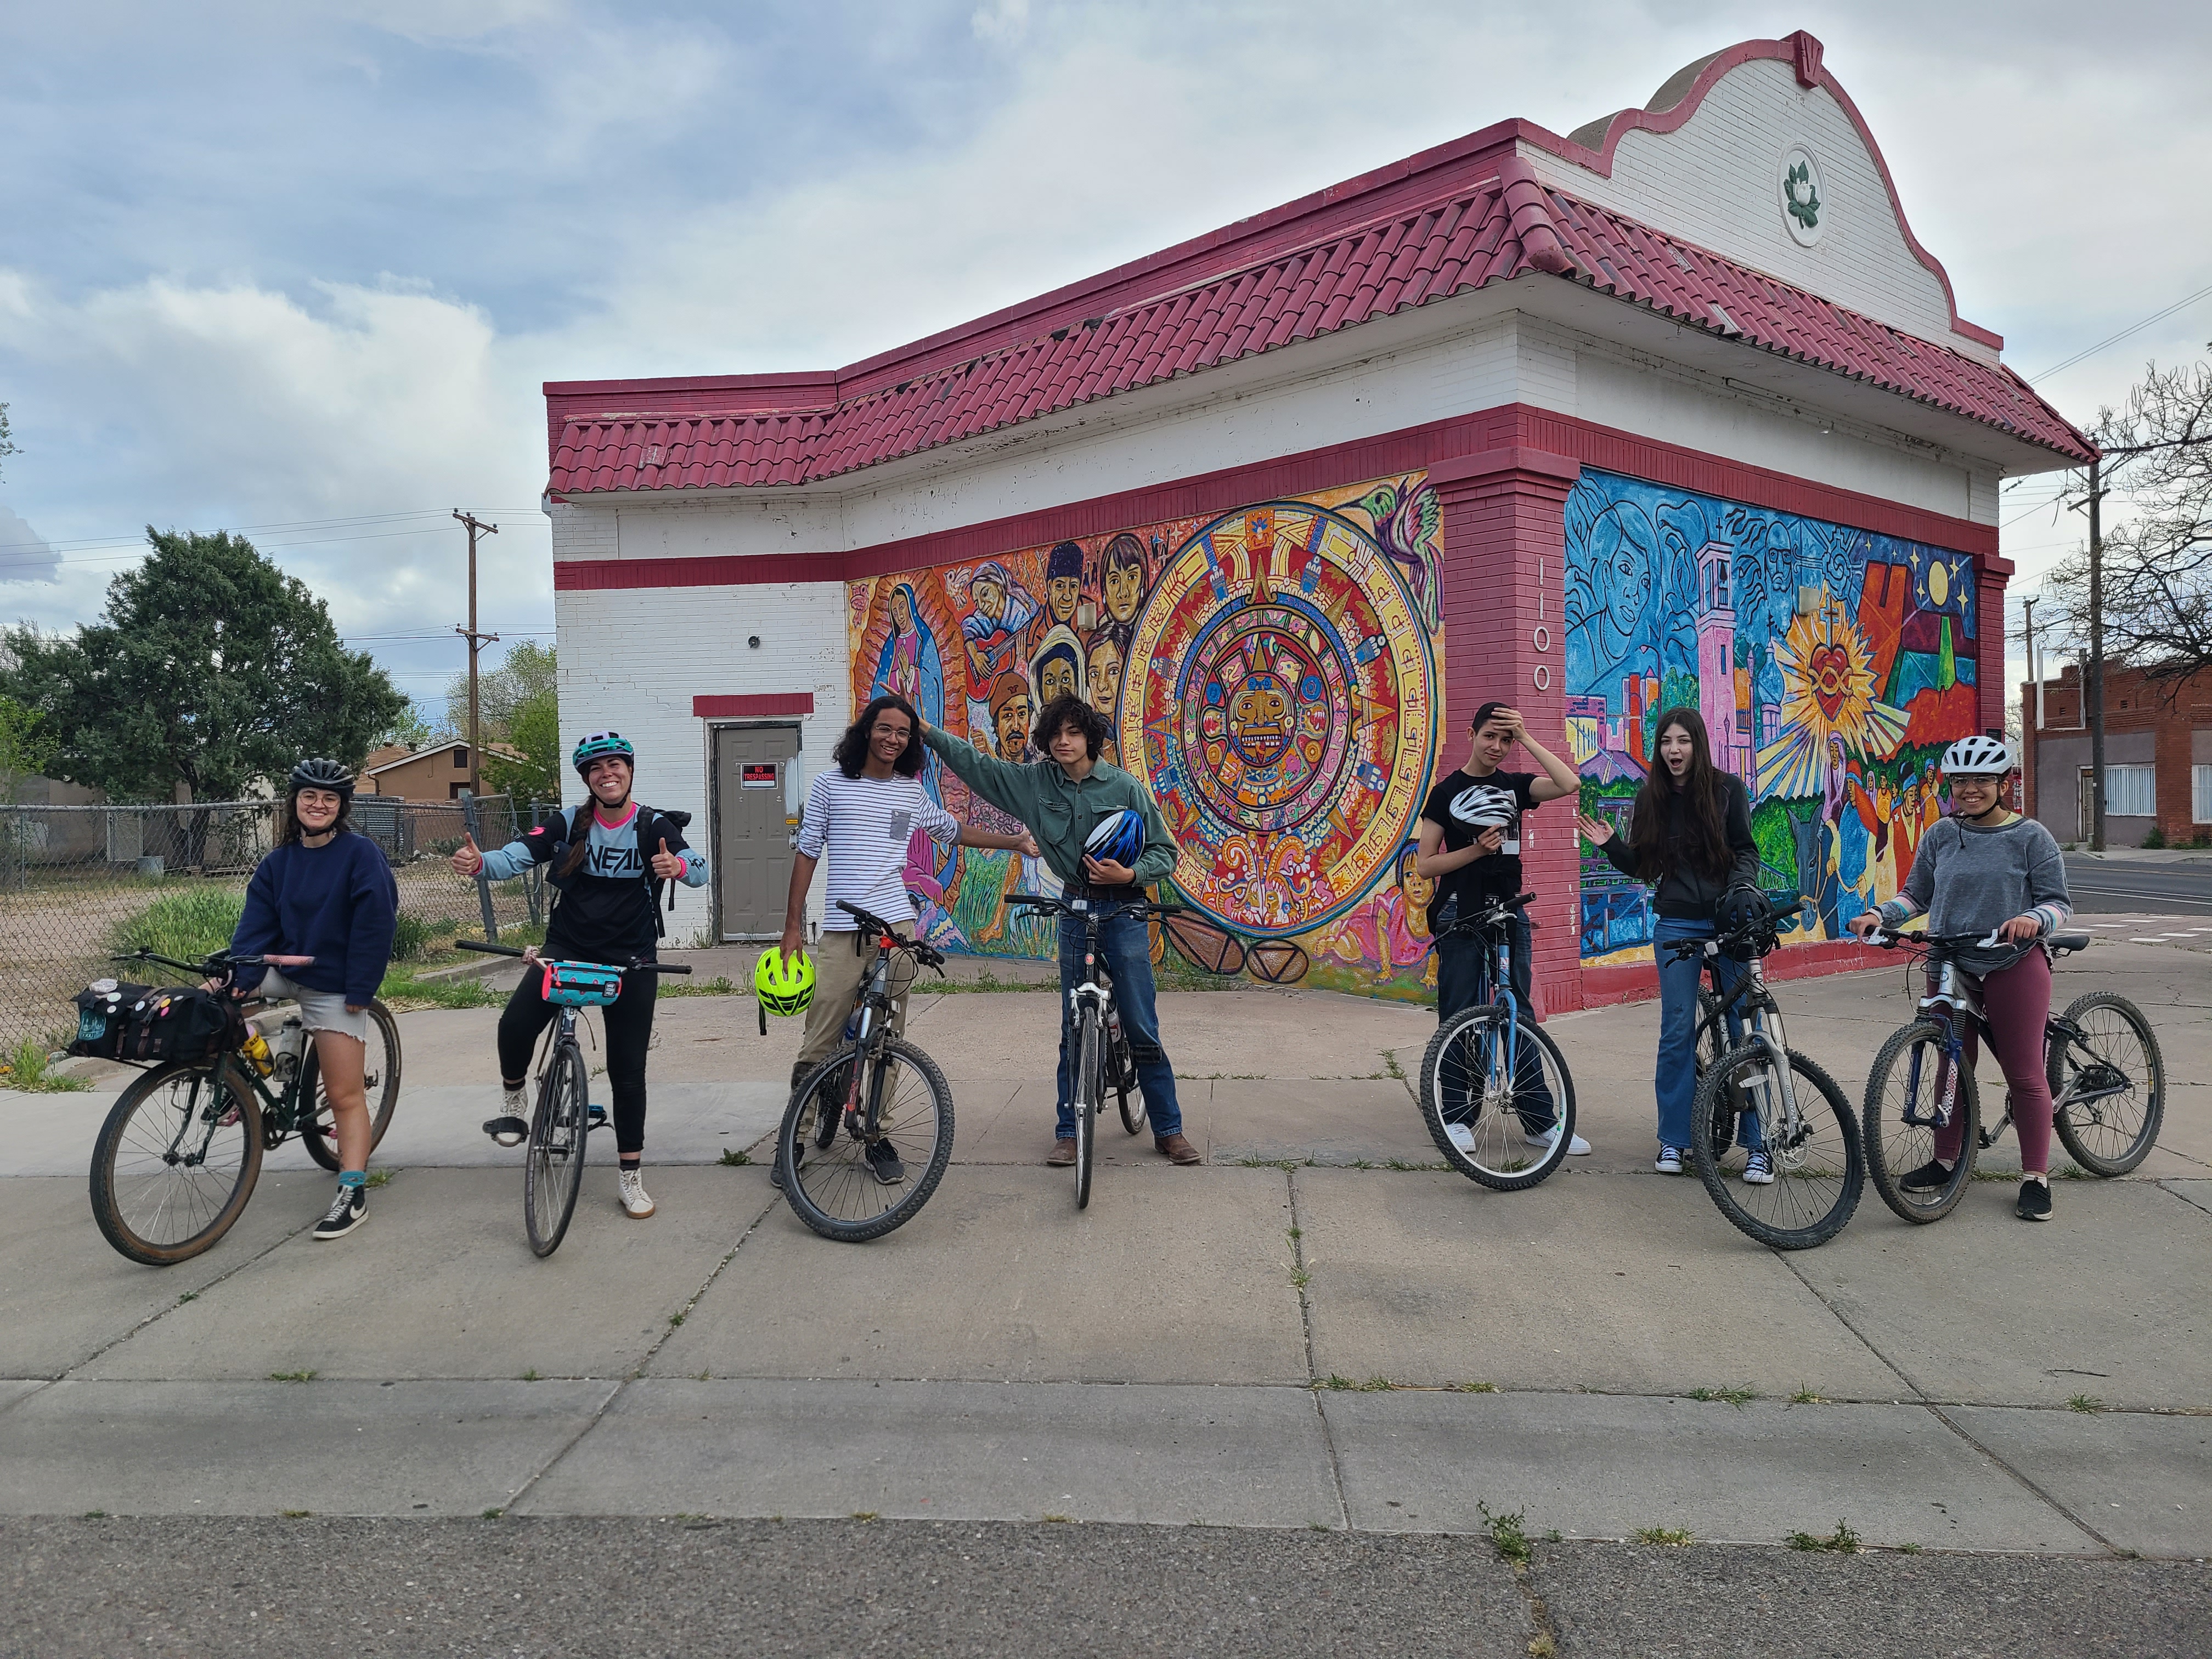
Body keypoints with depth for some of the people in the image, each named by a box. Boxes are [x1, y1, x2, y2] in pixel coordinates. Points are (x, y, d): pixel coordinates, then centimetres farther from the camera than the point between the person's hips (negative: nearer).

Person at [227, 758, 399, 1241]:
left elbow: (375, 925, -15)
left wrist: (360, 989, -16)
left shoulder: (361, 853, -12)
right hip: (284, 970, 6)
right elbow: (258, 920, -2)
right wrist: (240, 977, -17)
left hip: (334, 985, -6)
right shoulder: (279, 860, 5)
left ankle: (352, 1195, 1)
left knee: (344, 1094, -5)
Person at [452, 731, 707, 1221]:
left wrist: (678, 866, -44)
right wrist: (478, 862, -34)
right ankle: (513, 1101, 6)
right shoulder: (570, 826, -1)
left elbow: (699, 869, -19)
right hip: (568, 949, 1)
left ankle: (632, 1177, 17)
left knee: (628, 1069, 3)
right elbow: (517, 856, -11)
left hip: (630, 960, -1)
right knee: (516, 1025, -25)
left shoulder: (654, 828, -5)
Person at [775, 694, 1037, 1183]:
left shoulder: (912, 793, 12)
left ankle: (878, 1138, 14)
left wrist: (1015, 842, 23)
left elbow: (953, 830, 29)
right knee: (819, 1045, -4)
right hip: (842, 932, -2)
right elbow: (806, 855, 7)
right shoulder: (830, 786, 5)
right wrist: (793, 927, 4)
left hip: (895, 927, 2)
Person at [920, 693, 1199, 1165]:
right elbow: (977, 764, 5)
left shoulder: (1124, 787, -5)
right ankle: (1069, 1131, 17)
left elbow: (1165, 852, -1)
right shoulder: (1036, 782, 2)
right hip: (1075, 914, 3)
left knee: (1142, 1028, -1)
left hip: (1124, 913, -3)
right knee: (1074, 1030, 8)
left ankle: (1169, 1129, 11)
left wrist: (1129, 874, -18)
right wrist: (926, 732, -1)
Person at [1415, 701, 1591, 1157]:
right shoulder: (1447, 792, 0)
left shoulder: (1515, 785, 9)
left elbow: (1570, 784, -11)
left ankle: (1538, 1119, 11)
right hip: (1461, 918, -3)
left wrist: (1527, 737, -11)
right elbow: (1424, 866, -3)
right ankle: (1455, 1116, 11)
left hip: (1509, 915, 3)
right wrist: (1476, 849, -14)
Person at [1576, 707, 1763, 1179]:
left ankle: (1757, 1144, 8)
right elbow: (1642, 867, 9)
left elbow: (1746, 850, 1)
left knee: (1745, 1028, -1)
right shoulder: (1652, 798, 6)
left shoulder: (1728, 789, 0)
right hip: (1677, 926, 2)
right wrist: (1610, 845, -8)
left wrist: (1742, 889, -17)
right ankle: (1674, 1140, 13)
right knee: (1677, 1030, 2)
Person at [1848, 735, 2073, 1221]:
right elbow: (1917, 894, 9)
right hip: (1951, 966, 4)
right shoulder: (1941, 835, 6)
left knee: (2024, 1073, 0)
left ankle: (2036, 1177, 11)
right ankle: (1945, 1161, 24)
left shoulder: (2031, 837, -4)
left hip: (2014, 966, -4)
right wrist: (1878, 916, -8)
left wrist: (2032, 919, -26)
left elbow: (2059, 902, -4)